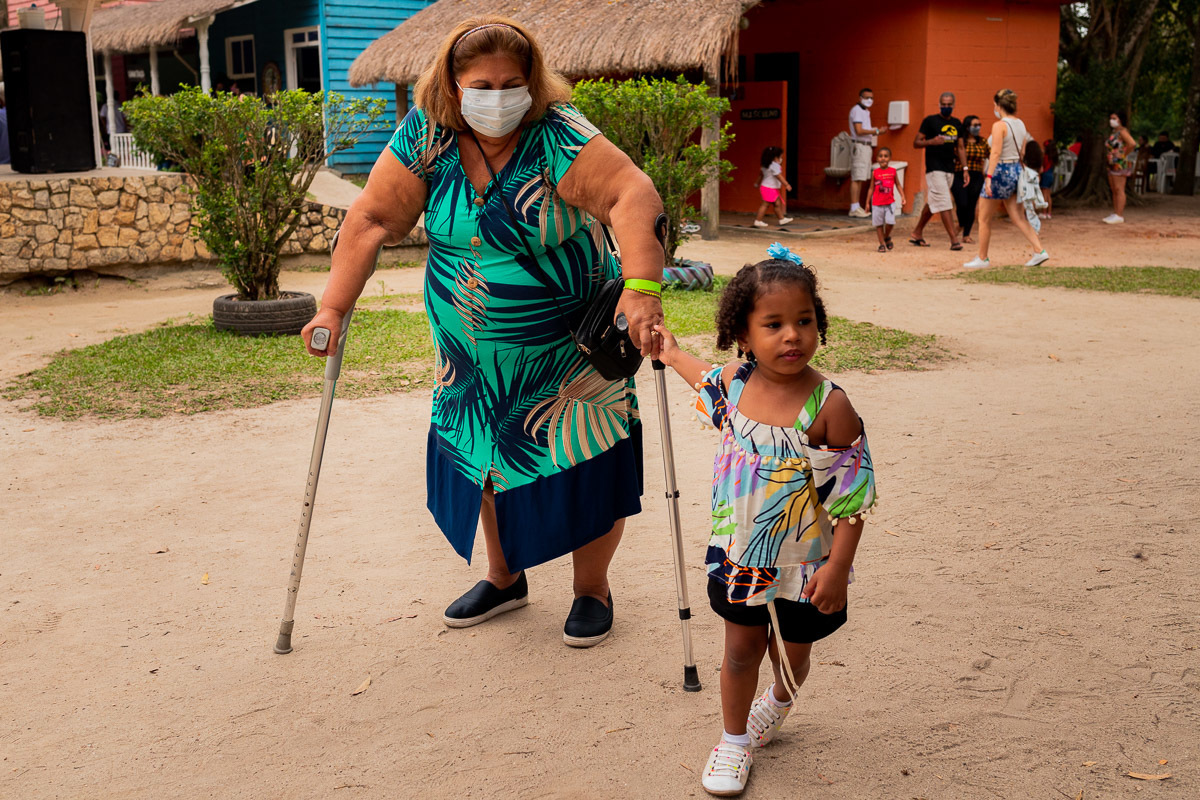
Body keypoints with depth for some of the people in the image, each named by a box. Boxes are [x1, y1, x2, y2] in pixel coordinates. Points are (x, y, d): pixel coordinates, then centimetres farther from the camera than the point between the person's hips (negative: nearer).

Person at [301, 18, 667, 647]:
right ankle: (504, 577, 38)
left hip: (570, 353, -4)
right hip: (471, 357, 4)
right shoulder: (427, 135, -8)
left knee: (583, 467, 2)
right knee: (482, 458, 14)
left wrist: (640, 287, -47)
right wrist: (334, 306, -14)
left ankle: (591, 587, 26)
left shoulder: (556, 135, -20)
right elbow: (372, 220, -7)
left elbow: (632, 195, -33)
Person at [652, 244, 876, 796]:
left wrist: (837, 567, -18)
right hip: (738, 554, 3)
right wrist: (673, 354, 33)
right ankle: (735, 739, 35)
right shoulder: (733, 382, -10)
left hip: (803, 563, -2)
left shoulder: (829, 407, -24)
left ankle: (780, 700, 52)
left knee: (791, 652, 19)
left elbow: (851, 495, -18)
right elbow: (708, 377, 19)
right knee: (741, 648, 14)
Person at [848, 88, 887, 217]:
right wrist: (876, 131, -15)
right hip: (859, 146, -10)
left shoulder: (866, 111, 21)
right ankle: (854, 208, -13)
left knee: (862, 179, 9)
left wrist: (878, 132, 6)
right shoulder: (857, 110, -10)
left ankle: (857, 207, 11)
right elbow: (859, 131, -19)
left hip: (866, 145, 10)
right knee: (857, 178, -12)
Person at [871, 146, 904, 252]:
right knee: (878, 224, 3)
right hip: (877, 203, 0)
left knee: (890, 222, -12)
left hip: (890, 202, 0)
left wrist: (902, 197, -2)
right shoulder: (875, 173, 0)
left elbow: (898, 185, 10)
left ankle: (887, 237, 18)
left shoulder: (893, 171, 2)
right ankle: (882, 244, 16)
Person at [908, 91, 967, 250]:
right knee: (944, 204, -13)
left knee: (932, 203, 13)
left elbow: (960, 148, 18)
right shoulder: (930, 121, -4)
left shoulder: (957, 124, 13)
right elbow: (916, 143, -5)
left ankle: (917, 234, 24)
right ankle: (954, 240, -15)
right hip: (934, 169, -6)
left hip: (949, 169, 6)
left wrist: (965, 169, 11)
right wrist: (931, 142, -24)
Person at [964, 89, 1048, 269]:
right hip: (1016, 171, 8)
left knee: (984, 219, 5)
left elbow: (995, 153, -21)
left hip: (1001, 172, -8)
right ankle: (1039, 250, 0)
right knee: (1017, 217, 10)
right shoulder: (1021, 124, 10)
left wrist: (989, 176, -24)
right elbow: (1022, 152, 14)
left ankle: (982, 258, 13)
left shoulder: (999, 125, -14)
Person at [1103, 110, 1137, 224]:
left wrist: (1124, 155, -16)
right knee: (1114, 190, 10)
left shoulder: (1122, 131, -12)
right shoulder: (1114, 132, 16)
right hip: (1113, 164, 10)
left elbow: (1132, 144, -27)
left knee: (1119, 190, -10)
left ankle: (1119, 216, -11)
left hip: (1121, 164, -10)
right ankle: (1115, 214, 14)